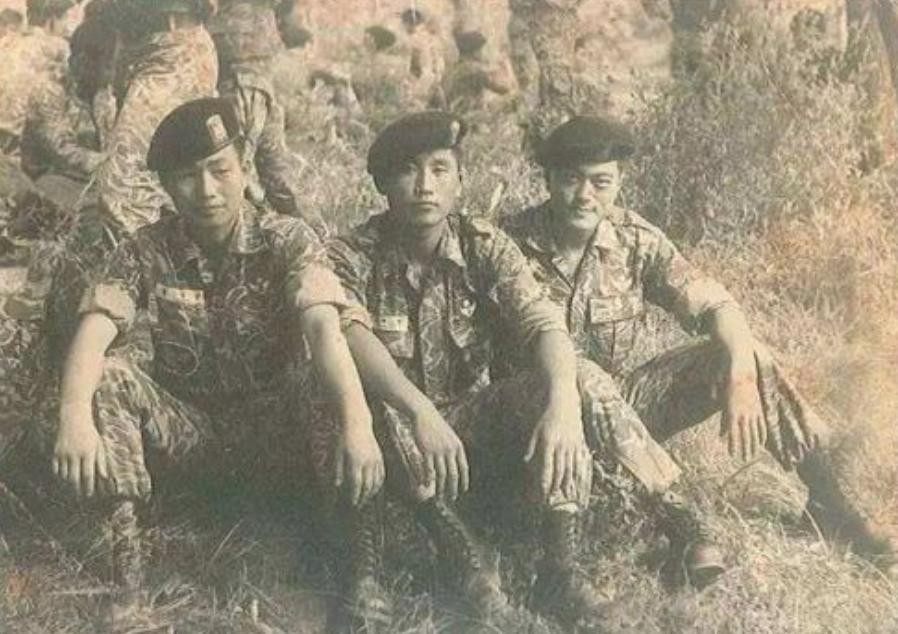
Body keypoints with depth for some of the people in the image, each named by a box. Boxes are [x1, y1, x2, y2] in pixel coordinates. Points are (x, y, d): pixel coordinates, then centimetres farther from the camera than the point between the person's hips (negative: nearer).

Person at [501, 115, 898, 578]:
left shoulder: (633, 239, -6)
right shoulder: (514, 244, -14)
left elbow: (715, 305, -11)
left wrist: (741, 378, -28)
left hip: (621, 400, 4)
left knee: (743, 356, -13)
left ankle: (831, 507, -6)